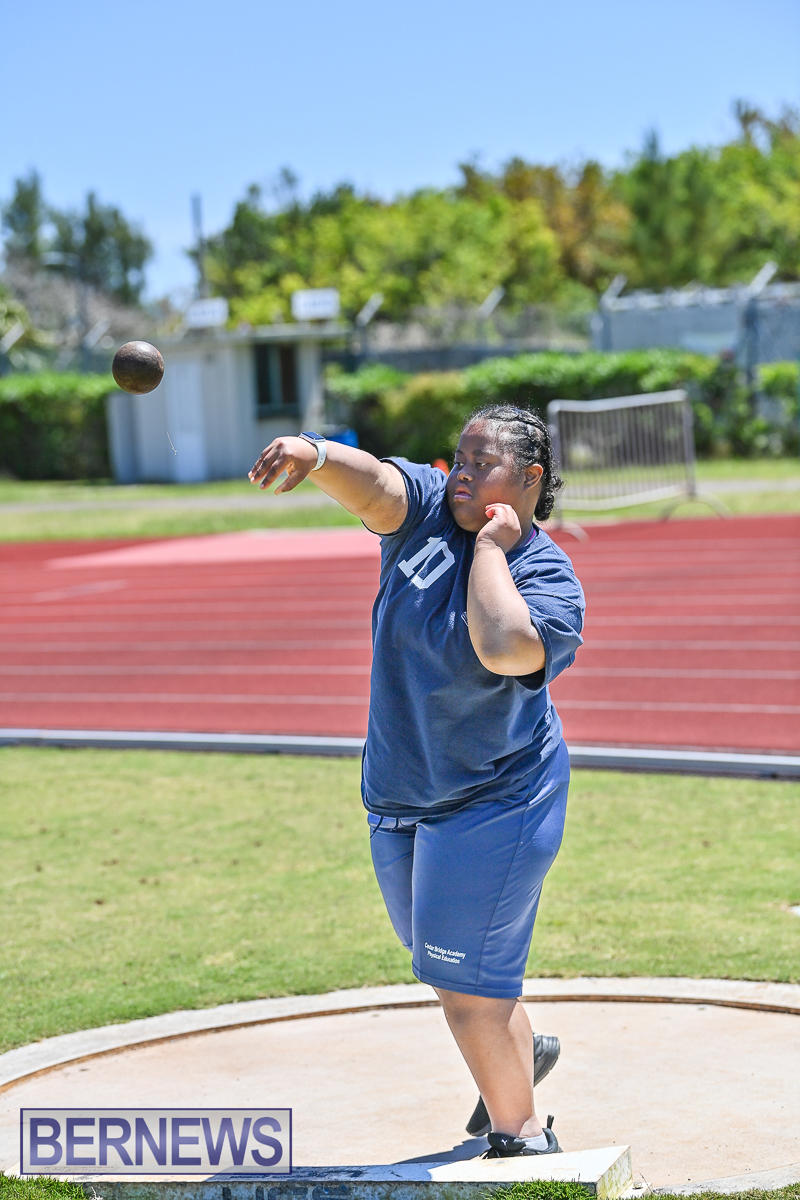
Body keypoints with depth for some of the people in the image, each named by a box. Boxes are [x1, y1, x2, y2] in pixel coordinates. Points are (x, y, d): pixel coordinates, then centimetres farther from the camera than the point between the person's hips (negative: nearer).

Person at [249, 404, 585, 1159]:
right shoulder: (426, 509, -4)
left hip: (495, 802, -6)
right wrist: (314, 455, -47)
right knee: (445, 964, 23)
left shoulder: (548, 577, -17)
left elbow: (504, 649, -39)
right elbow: (370, 482, -26)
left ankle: (522, 1139, 12)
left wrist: (491, 546, -28)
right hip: (398, 796, 6)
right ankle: (514, 1055, 51)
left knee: (465, 984, -6)